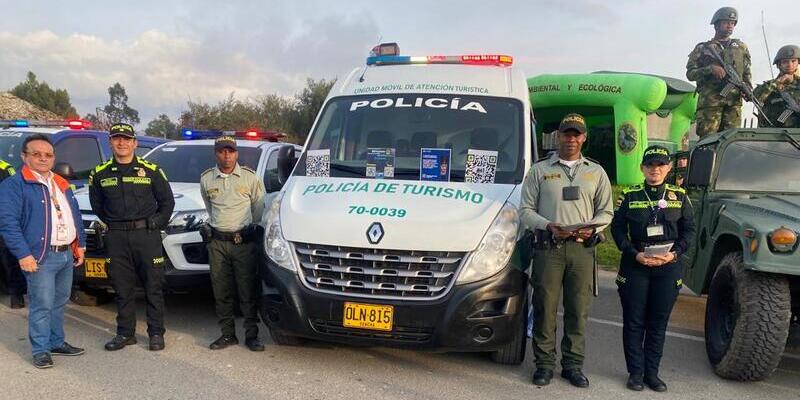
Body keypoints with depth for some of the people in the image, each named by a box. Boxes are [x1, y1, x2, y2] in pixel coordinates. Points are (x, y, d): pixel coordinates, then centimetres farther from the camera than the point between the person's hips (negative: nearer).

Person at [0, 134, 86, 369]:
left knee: (59, 303, 16)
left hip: (67, 255, 7)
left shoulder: (62, 185, 18)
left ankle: (57, 343, 27)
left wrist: (80, 244, 16)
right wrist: (23, 254, -21)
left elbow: (75, 216, 23)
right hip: (41, 257, -7)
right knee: (42, 305, -4)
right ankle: (41, 350, 7)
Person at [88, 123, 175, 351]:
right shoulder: (100, 174, 7)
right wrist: (112, 224, 10)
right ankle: (125, 333, 19)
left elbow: (167, 201, 7)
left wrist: (157, 224, 1)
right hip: (116, 238, 2)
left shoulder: (151, 170, 2)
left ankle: (156, 333, 12)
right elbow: (97, 206, 18)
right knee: (122, 289, 9)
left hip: (147, 235, -2)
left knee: (153, 287, 2)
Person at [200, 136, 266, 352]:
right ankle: (228, 334, 17)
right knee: (221, 291, 7)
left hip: (244, 242, -3)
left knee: (248, 290, -1)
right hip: (217, 242, 3)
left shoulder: (250, 177, -2)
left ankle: (251, 335, 7)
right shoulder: (206, 179, 6)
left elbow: (259, 207, 9)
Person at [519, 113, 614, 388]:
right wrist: (548, 226, -13)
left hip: (582, 249, 2)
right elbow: (526, 209, 5)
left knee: (578, 310, 4)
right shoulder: (540, 170, 9)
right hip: (548, 248, -2)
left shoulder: (596, 172, 16)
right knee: (545, 308, 0)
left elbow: (606, 212, 16)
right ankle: (544, 363, 11)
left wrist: (591, 227, -6)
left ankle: (573, 365, 16)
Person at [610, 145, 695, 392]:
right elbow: (617, 228, 0)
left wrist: (673, 253, -10)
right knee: (634, 322, 3)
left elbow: (689, 230, 6)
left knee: (658, 323, 7)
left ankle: (652, 372, 18)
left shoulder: (679, 196, 7)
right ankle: (635, 372, 13)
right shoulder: (630, 196, 3)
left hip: (668, 267, 1)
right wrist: (635, 254, -13)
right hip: (635, 266, -1)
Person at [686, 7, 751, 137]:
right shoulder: (702, 48, 10)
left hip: (734, 102, 3)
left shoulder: (741, 47, 20)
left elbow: (747, 73, 20)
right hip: (709, 102, -3)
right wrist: (710, 69, -12)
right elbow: (690, 73, 3)